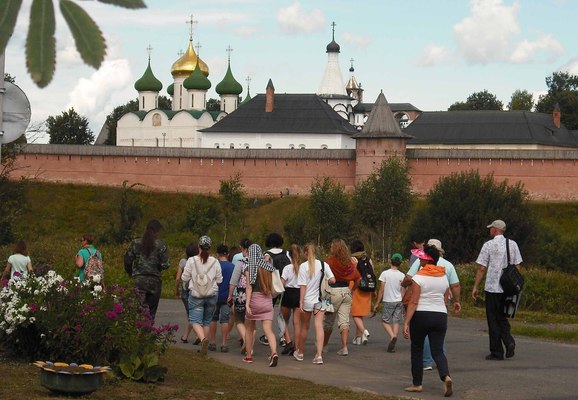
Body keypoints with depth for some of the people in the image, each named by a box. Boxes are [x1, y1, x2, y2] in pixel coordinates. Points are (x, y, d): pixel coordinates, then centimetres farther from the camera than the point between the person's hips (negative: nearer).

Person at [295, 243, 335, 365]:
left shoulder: (303, 266, -9)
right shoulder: (323, 265, -3)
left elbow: (303, 286, -11)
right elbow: (332, 280, -7)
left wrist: (301, 301, -8)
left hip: (307, 300, -1)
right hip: (320, 300, 1)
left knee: (304, 327, 14)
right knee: (319, 326, -3)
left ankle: (300, 352, 30)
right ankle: (319, 355, -14)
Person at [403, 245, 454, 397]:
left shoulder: (419, 277, -10)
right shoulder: (443, 278, 8)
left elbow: (413, 302, -14)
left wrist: (406, 323, -14)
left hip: (421, 316, -4)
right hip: (440, 316, 4)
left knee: (417, 350, 11)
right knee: (438, 350, 2)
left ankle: (417, 384, 15)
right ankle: (446, 376, -24)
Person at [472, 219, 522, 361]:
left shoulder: (488, 245, -7)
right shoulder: (512, 244, 6)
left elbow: (482, 269, -7)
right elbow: (517, 266, 7)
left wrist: (475, 287, 0)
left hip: (492, 287, -4)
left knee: (493, 320, 3)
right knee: (502, 317, 18)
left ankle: (496, 353, 5)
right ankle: (509, 341, -6)